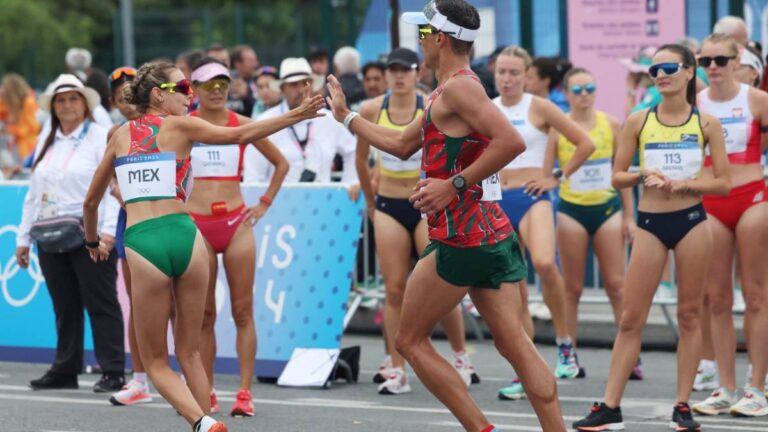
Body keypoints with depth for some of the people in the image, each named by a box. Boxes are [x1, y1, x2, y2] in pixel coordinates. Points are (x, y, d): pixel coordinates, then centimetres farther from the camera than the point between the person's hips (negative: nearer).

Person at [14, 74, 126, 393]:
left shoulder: (101, 138, -2)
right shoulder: (46, 142, 19)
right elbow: (33, 194, 22)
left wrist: (108, 230, -21)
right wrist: (23, 238, 19)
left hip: (88, 235, -6)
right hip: (51, 238, 6)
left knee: (101, 304, -5)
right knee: (64, 307, 10)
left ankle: (113, 372, -4)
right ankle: (65, 370, 15)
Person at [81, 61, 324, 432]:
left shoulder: (121, 135, 15)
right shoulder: (179, 126, 7)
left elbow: (91, 200, 23)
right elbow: (241, 135, 6)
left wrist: (92, 241, 41)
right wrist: (296, 115, 11)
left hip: (142, 244, 0)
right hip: (184, 237, 0)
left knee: (156, 361, 8)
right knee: (189, 351, 16)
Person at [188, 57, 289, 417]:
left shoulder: (241, 125, 5)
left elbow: (281, 163, 15)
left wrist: (264, 204, 9)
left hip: (236, 223, 1)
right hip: (197, 225, -1)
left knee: (242, 311, -3)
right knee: (203, 313, 3)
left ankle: (245, 392, -3)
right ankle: (206, 393, 8)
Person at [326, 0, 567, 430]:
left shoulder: (458, 87, -12)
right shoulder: (445, 95, 19)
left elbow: (512, 141, -25)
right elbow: (402, 144, 32)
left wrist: (455, 185, -21)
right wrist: (347, 116, 39)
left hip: (462, 238, -9)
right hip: (493, 233, 9)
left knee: (410, 341, 3)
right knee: (515, 343, 2)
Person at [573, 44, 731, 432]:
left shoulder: (706, 124, 0)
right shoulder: (638, 122, 2)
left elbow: (723, 183, -1)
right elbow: (617, 177, 5)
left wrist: (682, 184, -15)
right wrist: (643, 175, -14)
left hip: (692, 221, -1)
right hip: (650, 223, 1)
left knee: (689, 315, 3)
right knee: (631, 318, 0)